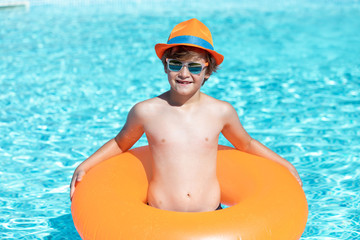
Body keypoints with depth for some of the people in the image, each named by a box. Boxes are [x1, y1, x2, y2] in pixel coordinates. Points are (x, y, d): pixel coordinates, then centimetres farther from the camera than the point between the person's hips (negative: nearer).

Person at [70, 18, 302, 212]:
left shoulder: (222, 112, 1)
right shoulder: (146, 111, -2)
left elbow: (246, 144, 20)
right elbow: (120, 143, 17)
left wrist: (286, 165, 21)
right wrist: (84, 166, 10)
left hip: (210, 218, 1)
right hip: (160, 220, -1)